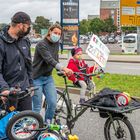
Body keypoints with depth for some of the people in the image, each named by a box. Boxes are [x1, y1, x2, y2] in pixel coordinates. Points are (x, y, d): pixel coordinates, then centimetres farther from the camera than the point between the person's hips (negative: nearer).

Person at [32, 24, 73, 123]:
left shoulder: (56, 43, 6)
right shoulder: (42, 44, -17)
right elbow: (50, 60, -30)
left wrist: (63, 70, -4)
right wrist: (63, 68, -42)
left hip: (48, 77, 6)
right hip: (37, 78, -6)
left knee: (53, 103, -4)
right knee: (37, 107, -4)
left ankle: (47, 124, 16)